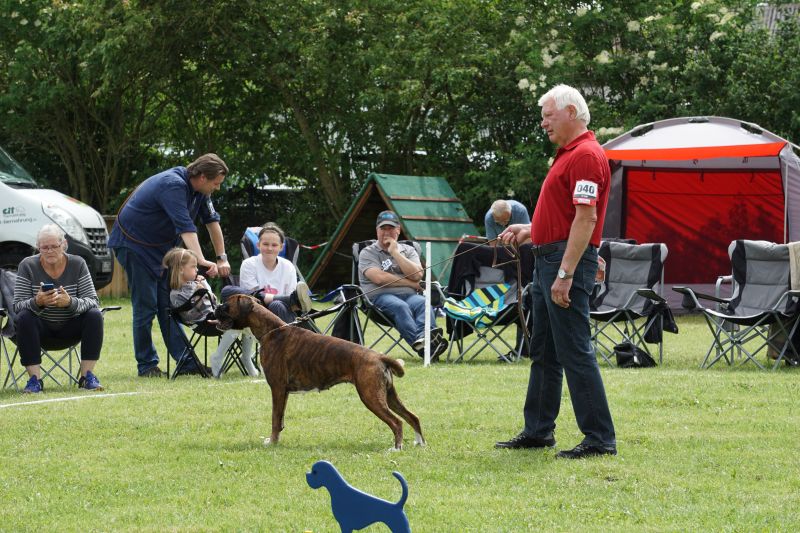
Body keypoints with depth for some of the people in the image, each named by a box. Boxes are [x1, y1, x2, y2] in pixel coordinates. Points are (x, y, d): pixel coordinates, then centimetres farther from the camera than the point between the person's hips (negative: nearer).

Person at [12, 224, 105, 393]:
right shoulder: (27, 266, -10)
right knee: (24, 318, -31)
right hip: (41, 326, -1)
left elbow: (93, 302, -13)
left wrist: (71, 302, -35)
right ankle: (34, 378, -30)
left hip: (70, 327, 1)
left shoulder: (77, 264, -8)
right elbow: (17, 306, -16)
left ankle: (87, 375, -19)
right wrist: (36, 302, -39)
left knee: (95, 316, -25)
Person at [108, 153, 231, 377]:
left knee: (168, 305, 4)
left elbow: (212, 220, 9)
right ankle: (146, 365, 0)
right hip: (134, 244, -9)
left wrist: (222, 258, 6)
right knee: (146, 307, -7)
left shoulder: (198, 189, 0)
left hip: (160, 246, 9)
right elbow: (185, 227, -38)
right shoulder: (173, 185, -29)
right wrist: (201, 261, -46)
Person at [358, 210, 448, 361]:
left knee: (423, 303, -32)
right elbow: (379, 278, -7)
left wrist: (395, 252, 2)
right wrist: (411, 283, -2)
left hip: (409, 295, 4)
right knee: (400, 307, -37)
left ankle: (424, 337, -63)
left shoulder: (408, 250, 22)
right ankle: (422, 346, -63)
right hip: (381, 296, -4)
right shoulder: (367, 253, 12)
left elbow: (417, 275, 2)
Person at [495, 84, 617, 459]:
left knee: (575, 352, -10)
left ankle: (600, 438, -9)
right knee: (543, 352, 15)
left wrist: (565, 274, -25)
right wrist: (530, 230, 17)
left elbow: (585, 218, -22)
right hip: (548, 258, 11)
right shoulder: (567, 154, 18)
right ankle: (537, 431, 23)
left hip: (568, 260, -11)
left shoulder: (586, 156, -15)